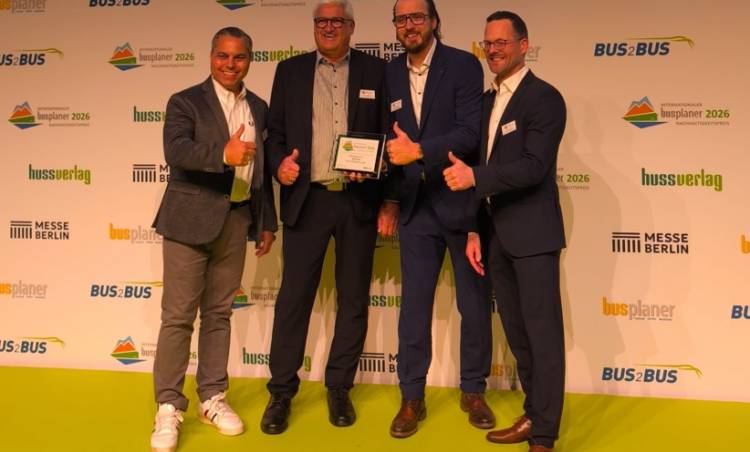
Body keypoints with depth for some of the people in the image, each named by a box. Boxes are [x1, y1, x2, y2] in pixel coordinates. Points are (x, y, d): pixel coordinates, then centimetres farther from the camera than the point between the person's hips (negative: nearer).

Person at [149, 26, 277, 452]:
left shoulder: (259, 109, 12)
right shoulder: (185, 102, -2)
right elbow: (176, 151, -20)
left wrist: (267, 222, 13)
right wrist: (222, 154, -36)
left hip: (237, 221, 5)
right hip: (191, 221, -4)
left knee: (219, 313, 12)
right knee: (178, 316, -1)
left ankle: (213, 398, 23)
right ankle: (169, 408, 8)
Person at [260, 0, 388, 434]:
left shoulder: (375, 69, 7)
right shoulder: (290, 70, 10)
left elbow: (388, 133, 4)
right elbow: (275, 131, 9)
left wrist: (381, 183, -11)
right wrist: (280, 164, -11)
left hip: (358, 199, 0)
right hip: (307, 199, 0)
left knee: (353, 298, 8)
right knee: (293, 297, 2)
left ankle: (339, 388, 23)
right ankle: (282, 392, 14)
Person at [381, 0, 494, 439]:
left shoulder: (464, 65, -5)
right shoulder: (390, 74, 8)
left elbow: (471, 132, -16)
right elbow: (391, 138, 11)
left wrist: (419, 151, -26)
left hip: (461, 203, -3)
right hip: (416, 207, 3)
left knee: (475, 303, 9)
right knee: (414, 306, 7)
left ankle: (473, 391, 27)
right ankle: (412, 398, 20)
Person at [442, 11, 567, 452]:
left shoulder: (544, 97, -7)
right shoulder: (486, 101, 15)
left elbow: (534, 166, -19)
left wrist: (475, 177, -22)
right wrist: (475, 230, 11)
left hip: (532, 234, -7)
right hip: (495, 234, 8)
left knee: (542, 332, -2)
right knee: (516, 331, 15)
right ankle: (533, 415, 29)